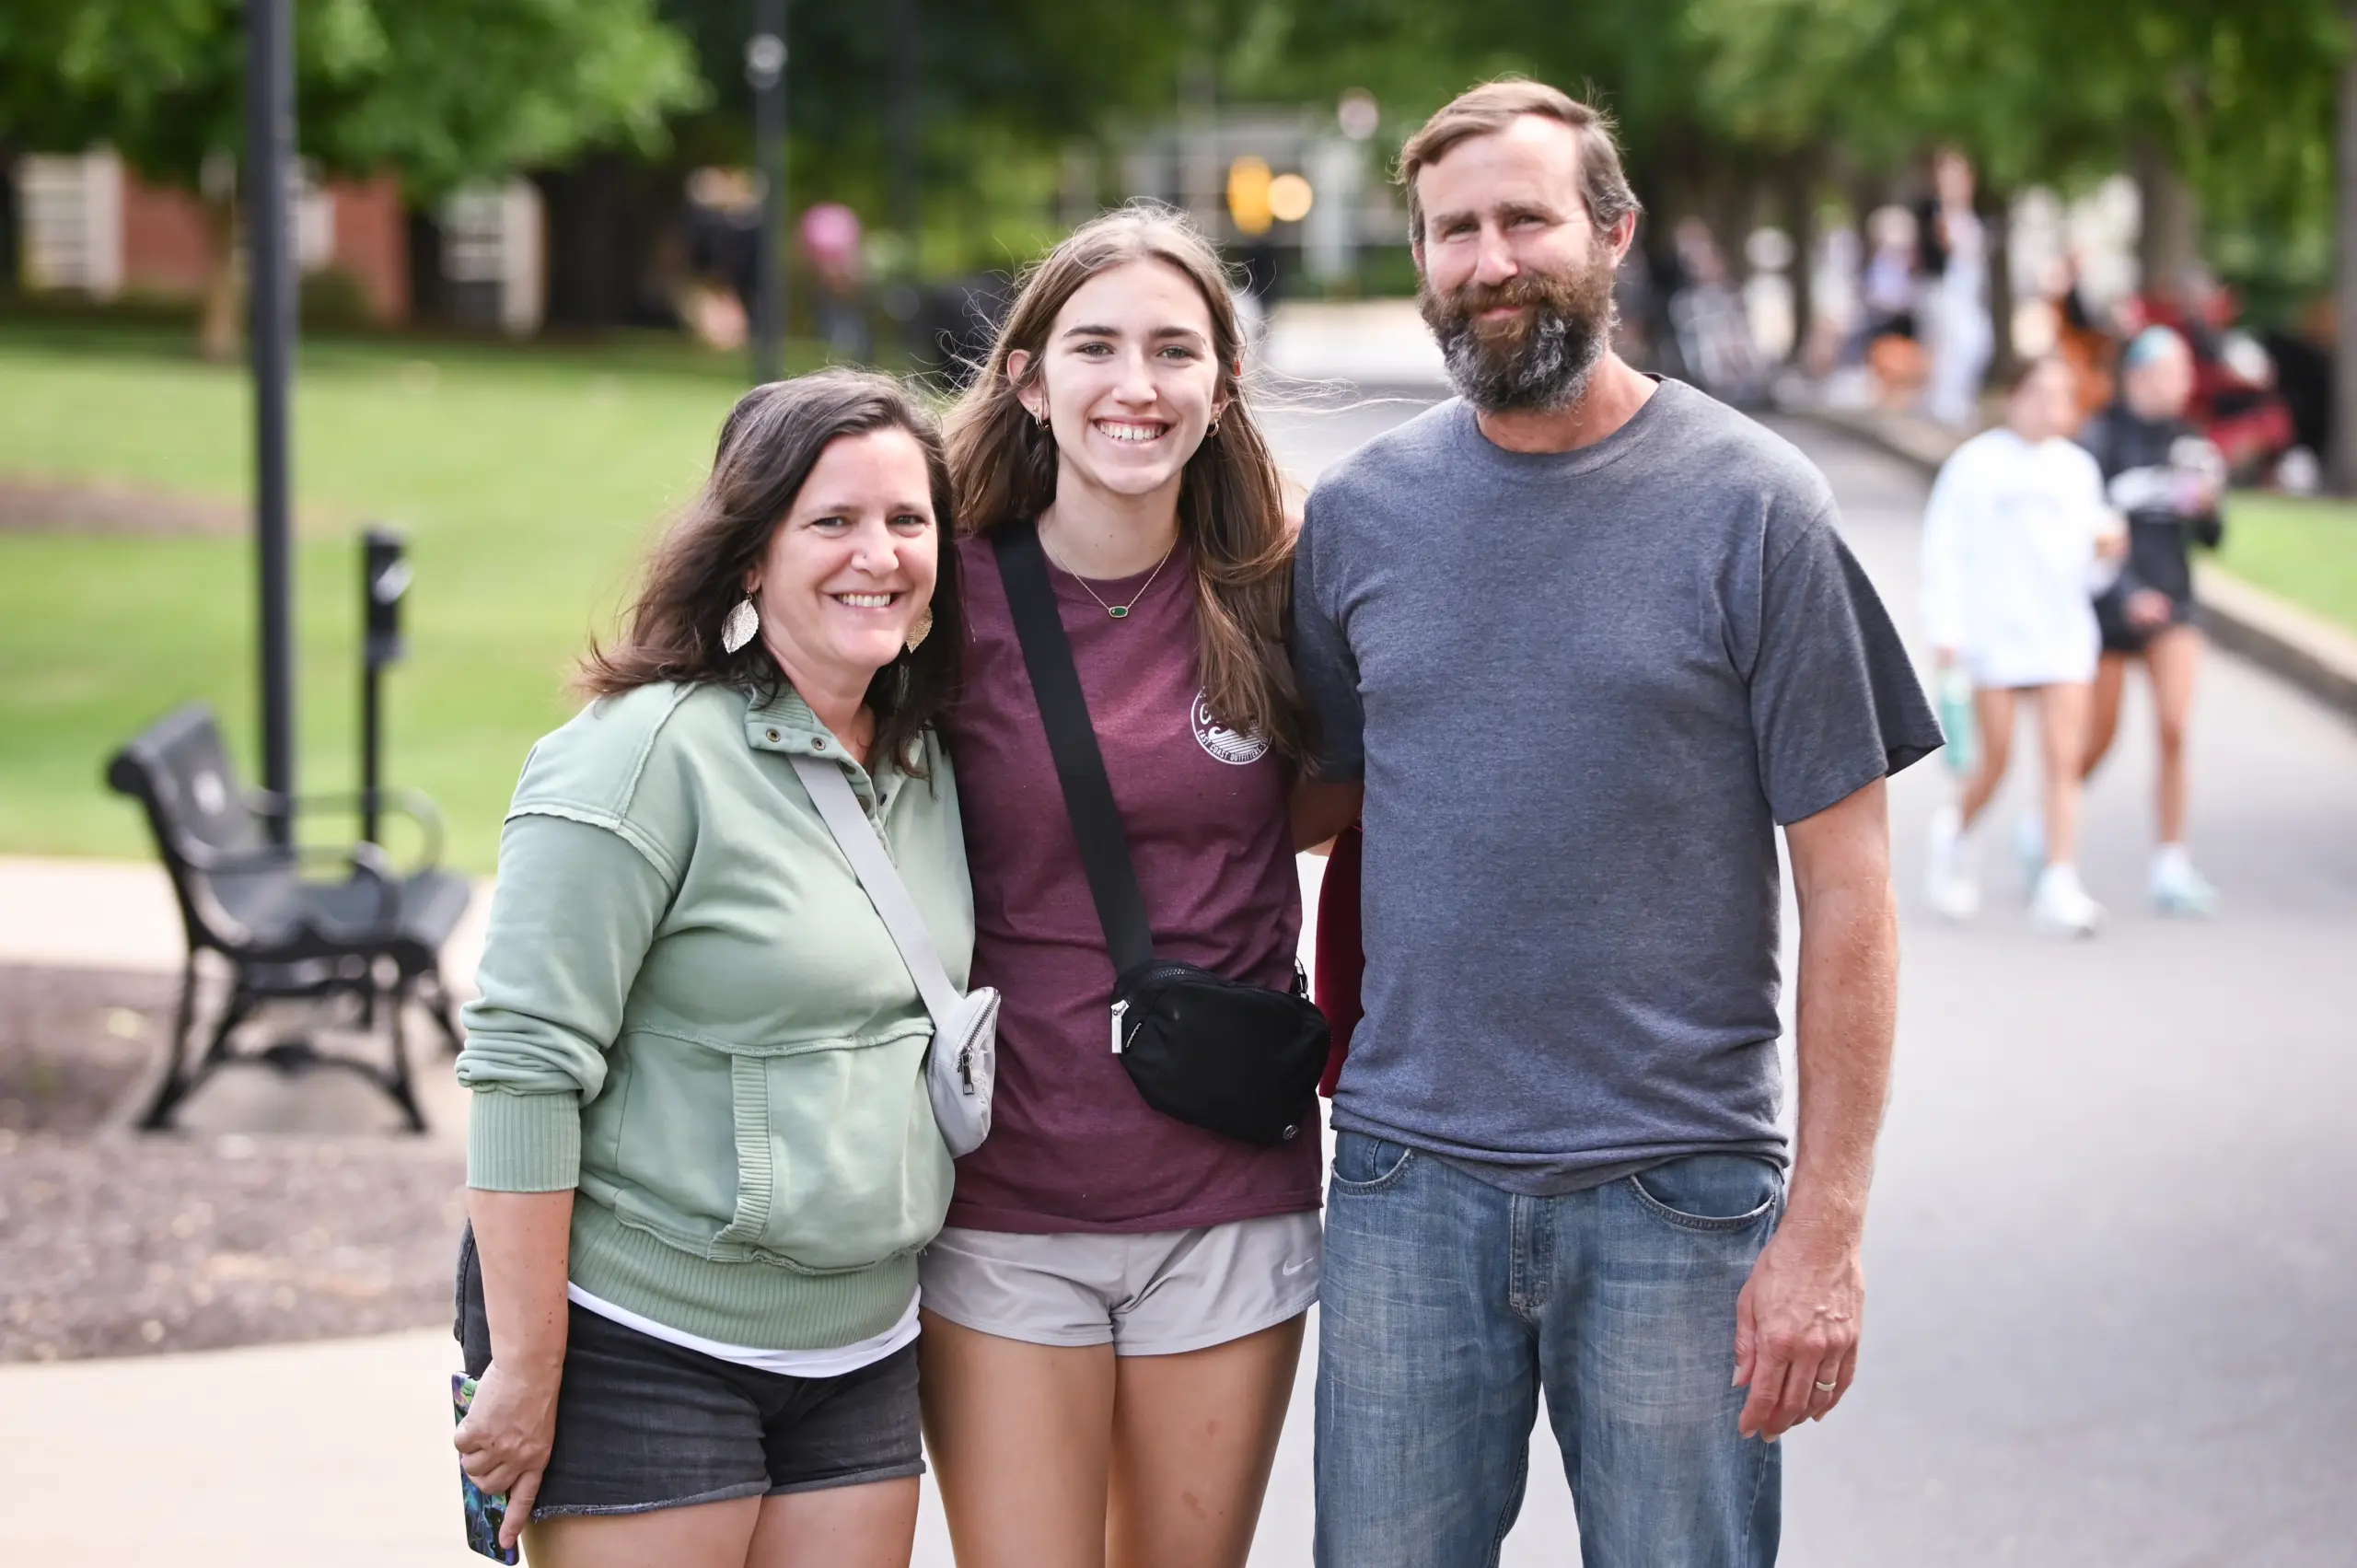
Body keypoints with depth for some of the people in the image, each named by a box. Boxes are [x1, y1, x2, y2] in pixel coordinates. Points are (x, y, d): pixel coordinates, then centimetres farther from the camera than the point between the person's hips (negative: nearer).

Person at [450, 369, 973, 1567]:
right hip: (641, 1349, -7)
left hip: (860, 1361, 7)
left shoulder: (925, 763, 9)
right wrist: (524, 1369, -17)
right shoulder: (650, 754, -14)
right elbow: (523, 1064, -17)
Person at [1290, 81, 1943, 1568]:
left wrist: (1825, 1226, -9)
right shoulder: (1359, 512, 6)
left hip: (1677, 1197, -3)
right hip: (1407, 1182, 3)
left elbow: (1848, 889, -5)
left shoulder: (1751, 507, -5)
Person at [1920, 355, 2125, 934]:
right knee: (1996, 760, 0)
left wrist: (2104, 544, -2)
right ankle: (1955, 830, 31)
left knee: (2063, 758, -7)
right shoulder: (1975, 463, -2)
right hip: (1995, 631, -3)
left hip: (2064, 632, 4)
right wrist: (1946, 629, -10)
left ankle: (2059, 886, -10)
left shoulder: (2078, 467, 12)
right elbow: (1944, 550, -4)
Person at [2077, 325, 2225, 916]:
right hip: (2110, 605, -3)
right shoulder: (2104, 437, -8)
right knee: (2098, 741, 5)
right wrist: (2128, 594, -20)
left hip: (2172, 604, 3)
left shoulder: (2188, 441, 7)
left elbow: (2210, 539, 13)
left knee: (2175, 729, -11)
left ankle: (2171, 865, -7)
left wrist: (2208, 506, -9)